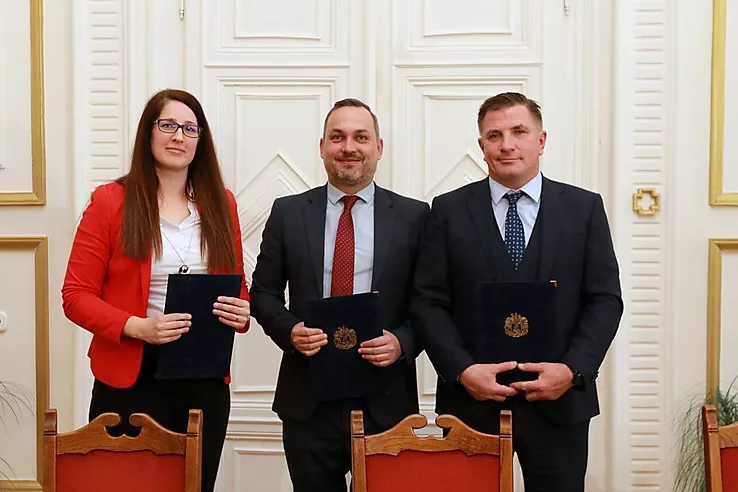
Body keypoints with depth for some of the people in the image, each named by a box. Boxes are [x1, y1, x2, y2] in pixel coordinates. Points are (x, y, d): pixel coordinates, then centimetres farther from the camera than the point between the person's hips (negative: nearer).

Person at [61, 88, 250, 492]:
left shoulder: (220, 204, 8)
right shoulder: (110, 201, -3)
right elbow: (76, 295, -5)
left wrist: (240, 312, -7)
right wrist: (137, 327, -20)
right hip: (131, 379, -3)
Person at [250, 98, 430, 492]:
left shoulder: (413, 216, 2)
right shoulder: (288, 212, 5)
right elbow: (263, 292, 9)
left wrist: (402, 342, -14)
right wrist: (289, 330, -10)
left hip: (385, 401, -1)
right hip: (308, 400, 1)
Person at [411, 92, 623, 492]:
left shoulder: (585, 208, 4)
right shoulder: (448, 211, 2)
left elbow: (605, 299, 1)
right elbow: (428, 302, -1)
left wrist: (574, 369, -12)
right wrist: (462, 369, -13)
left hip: (559, 401, 1)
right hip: (471, 401, 0)